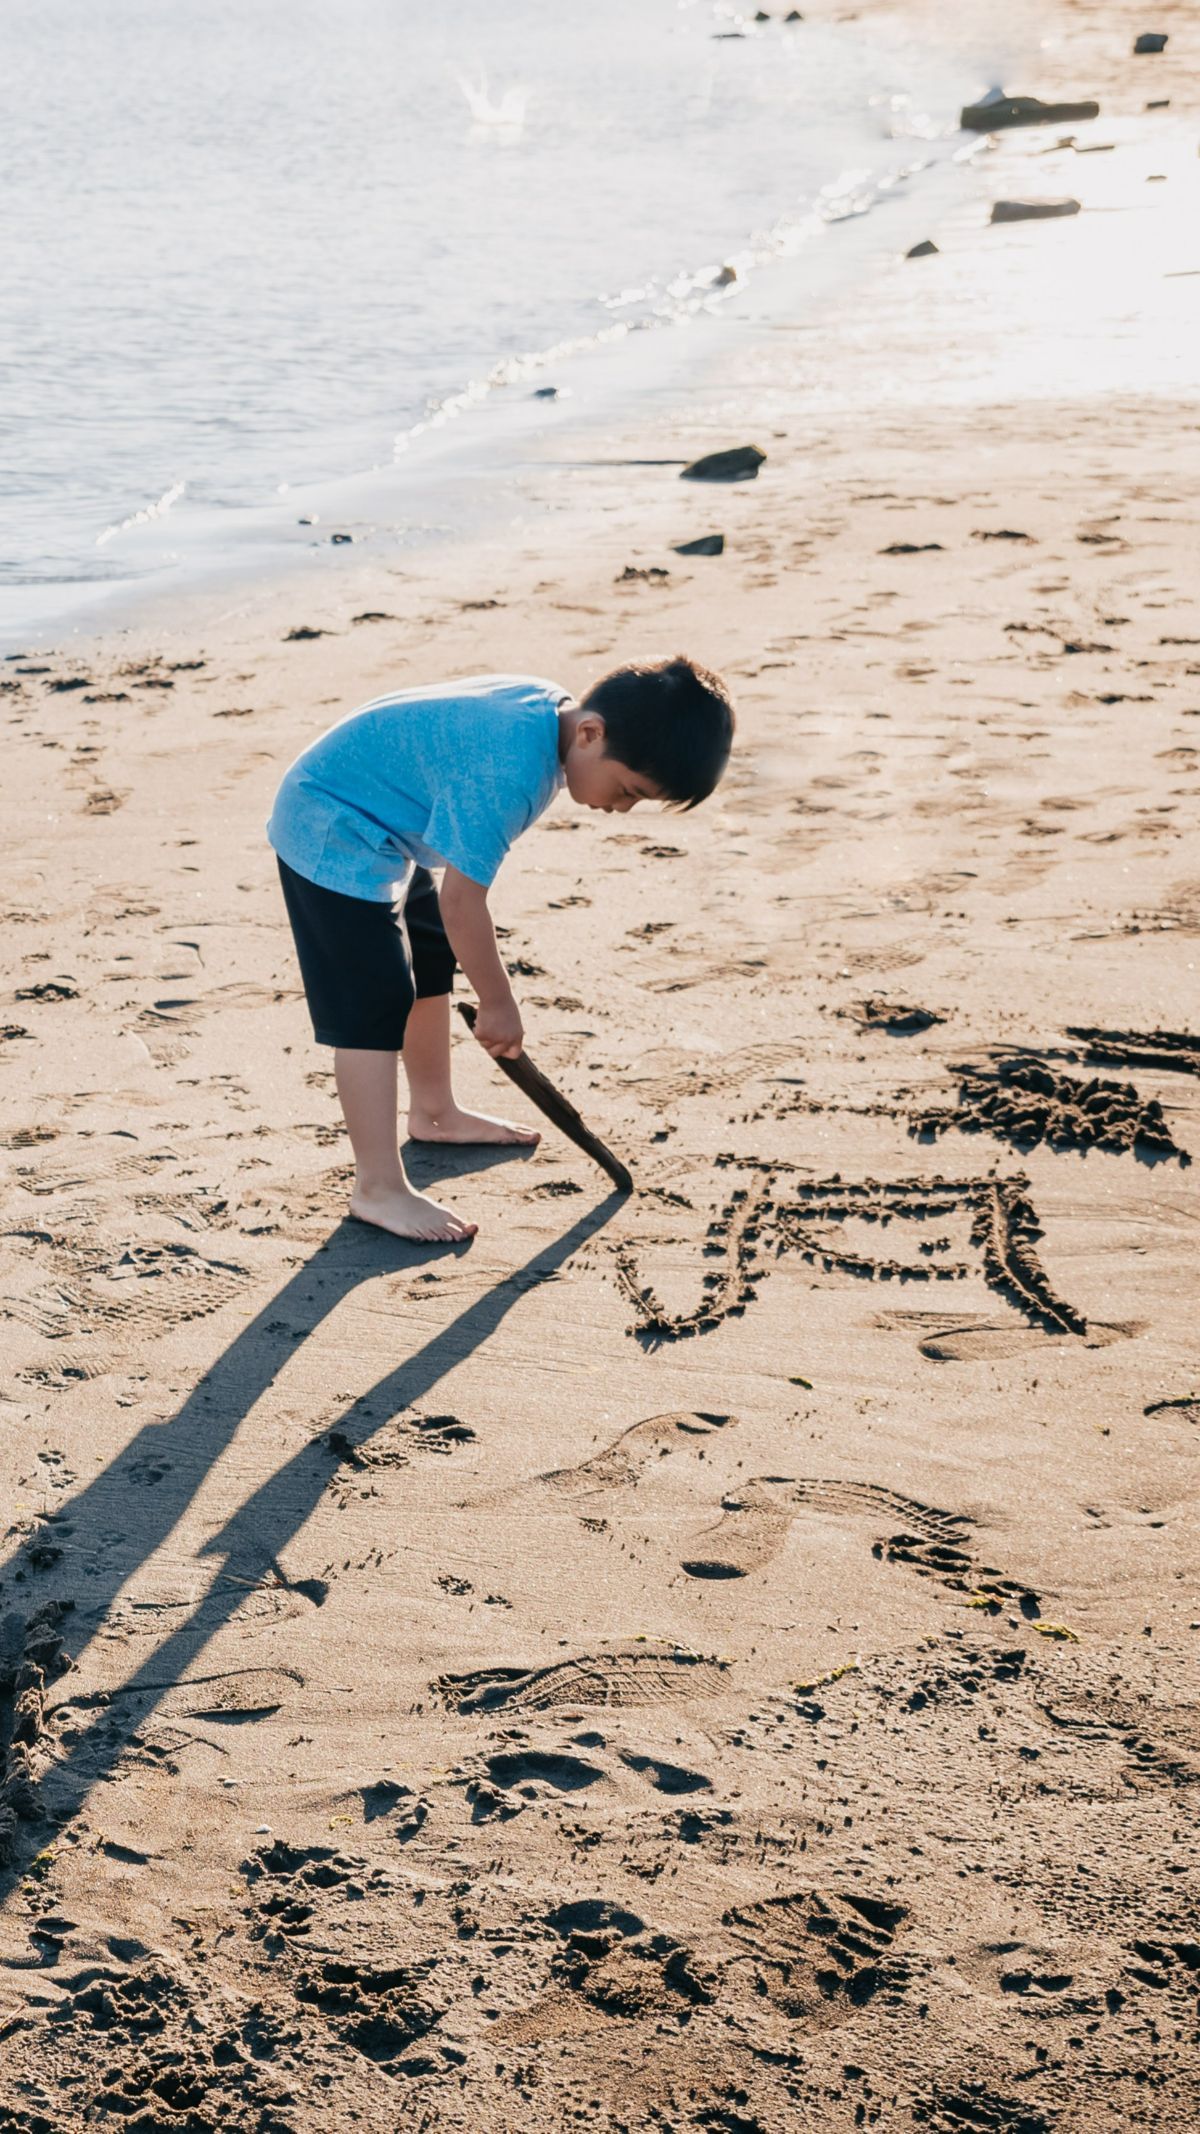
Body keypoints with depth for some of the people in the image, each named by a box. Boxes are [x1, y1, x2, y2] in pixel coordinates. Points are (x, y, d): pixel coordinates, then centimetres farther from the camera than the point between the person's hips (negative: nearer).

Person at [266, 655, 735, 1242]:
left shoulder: (551, 708, -7)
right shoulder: (509, 769, -35)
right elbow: (461, 897, -29)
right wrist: (499, 1004, -16)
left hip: (381, 830, 10)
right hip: (333, 836, -10)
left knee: (431, 963, 22)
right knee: (373, 1007, -12)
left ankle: (434, 1111, 42)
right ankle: (378, 1188, -8)